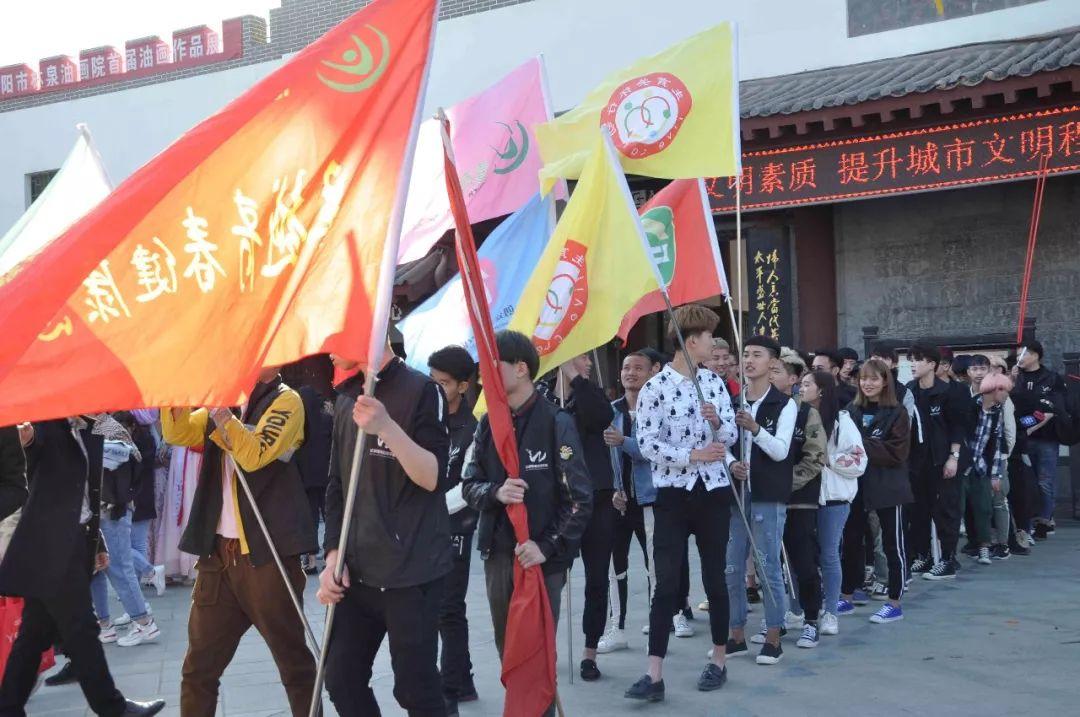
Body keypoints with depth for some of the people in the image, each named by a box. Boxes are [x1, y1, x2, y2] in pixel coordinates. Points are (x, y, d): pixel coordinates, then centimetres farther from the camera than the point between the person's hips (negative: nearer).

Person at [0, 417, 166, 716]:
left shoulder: (88, 433, 15)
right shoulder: (50, 425, -8)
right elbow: (38, 436, -33)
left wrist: (97, 543, 20)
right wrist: (28, 438, -57)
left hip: (69, 543, 8)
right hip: (49, 545, -8)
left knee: (36, 633, 12)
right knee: (81, 629, -4)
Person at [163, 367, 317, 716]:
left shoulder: (286, 400, -5)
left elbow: (255, 455, -18)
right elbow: (177, 433, 3)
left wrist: (218, 408, -19)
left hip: (267, 553, -6)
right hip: (218, 552, 6)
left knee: (293, 662, 5)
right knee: (198, 668, 8)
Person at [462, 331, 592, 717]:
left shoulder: (555, 422, -9)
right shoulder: (488, 424, 8)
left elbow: (580, 498, -11)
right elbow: (469, 485, 7)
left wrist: (547, 546, -18)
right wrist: (495, 493, -15)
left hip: (541, 557, -5)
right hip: (497, 555, 5)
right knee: (507, 649, 14)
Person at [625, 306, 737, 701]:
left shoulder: (713, 381, 8)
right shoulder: (655, 387, -7)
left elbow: (731, 436, 7)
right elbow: (646, 444, -13)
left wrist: (716, 421, -13)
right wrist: (693, 455, -19)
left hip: (713, 491, 4)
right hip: (673, 493, -4)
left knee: (715, 578, 11)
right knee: (666, 584, -5)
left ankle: (718, 661, 25)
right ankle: (654, 675, -3)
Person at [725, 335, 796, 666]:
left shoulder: (784, 404, -2)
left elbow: (780, 450, -11)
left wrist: (755, 428, -26)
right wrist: (731, 464, -11)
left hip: (769, 495, -4)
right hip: (735, 492, 4)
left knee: (768, 567, -1)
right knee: (732, 567, 6)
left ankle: (773, 637, 10)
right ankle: (737, 635, 17)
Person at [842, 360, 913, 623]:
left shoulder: (897, 413, -6)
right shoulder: (852, 411, 7)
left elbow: (897, 452, -14)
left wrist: (862, 447, -20)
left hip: (887, 486, -5)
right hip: (856, 484, 5)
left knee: (893, 544, 3)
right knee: (850, 541, 11)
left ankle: (894, 604, 11)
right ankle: (846, 596, 24)